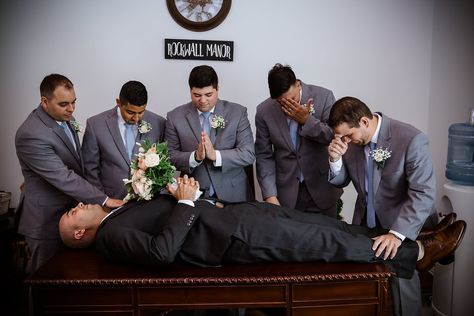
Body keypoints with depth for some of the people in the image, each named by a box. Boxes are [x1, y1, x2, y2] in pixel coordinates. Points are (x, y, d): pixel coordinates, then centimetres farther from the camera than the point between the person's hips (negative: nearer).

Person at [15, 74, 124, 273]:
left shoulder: (65, 118, 2)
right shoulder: (31, 135, -26)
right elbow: (63, 178, -27)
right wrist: (104, 200, -25)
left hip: (70, 210, 8)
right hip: (47, 221, -8)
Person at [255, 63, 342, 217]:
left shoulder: (324, 96, -9)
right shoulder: (264, 111, -7)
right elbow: (264, 156, -3)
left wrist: (307, 120, -22)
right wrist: (270, 196, -10)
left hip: (321, 188, 0)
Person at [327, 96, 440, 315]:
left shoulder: (411, 139, -22)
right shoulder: (350, 139, -6)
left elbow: (423, 194, -24)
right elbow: (340, 181, 4)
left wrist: (397, 233, -34)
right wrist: (335, 159, -17)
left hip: (404, 228, -4)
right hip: (365, 225, 4)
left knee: (401, 279, -8)